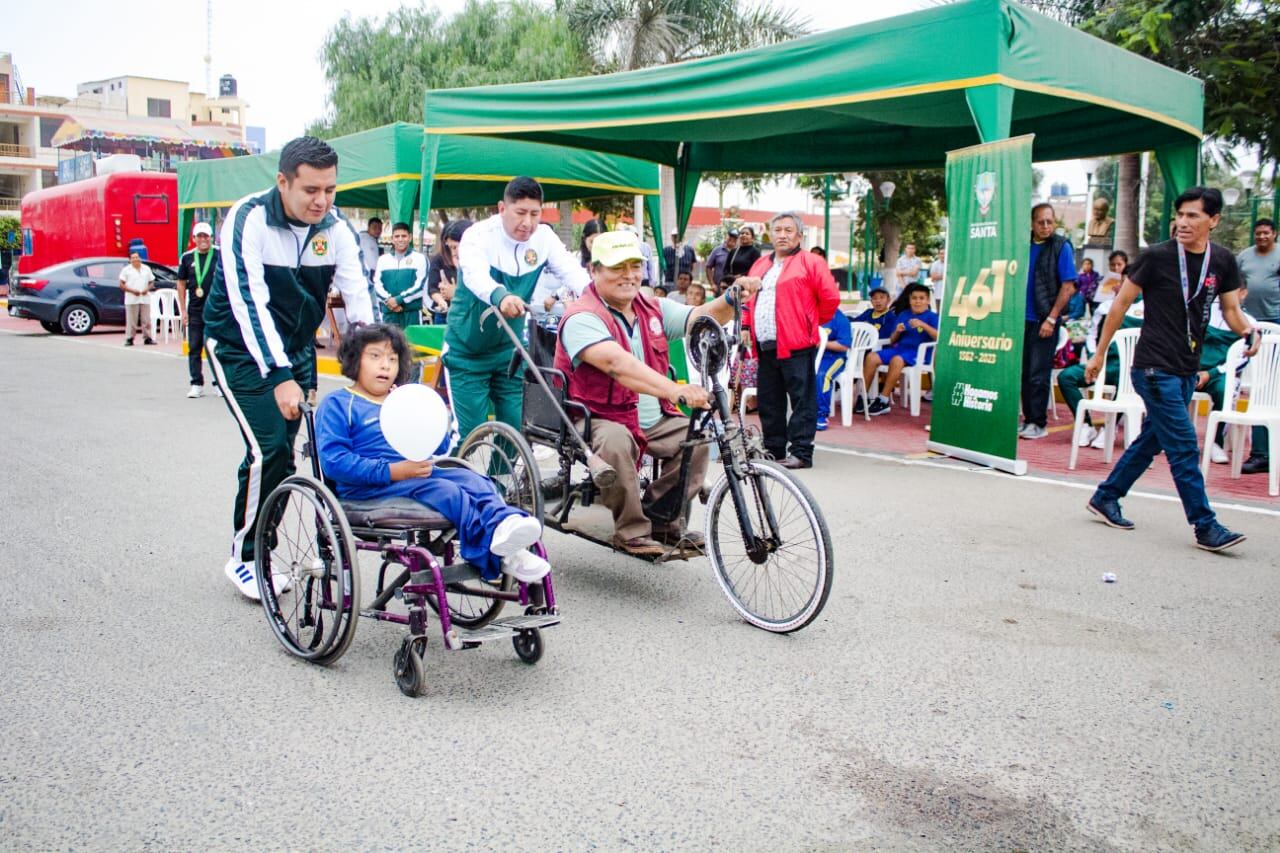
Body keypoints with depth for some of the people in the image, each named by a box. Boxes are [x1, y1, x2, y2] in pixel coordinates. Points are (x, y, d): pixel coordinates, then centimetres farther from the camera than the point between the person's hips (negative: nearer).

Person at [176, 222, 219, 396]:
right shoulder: (187, 257, 6)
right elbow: (181, 284, 11)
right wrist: (183, 310, 5)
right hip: (195, 311, 3)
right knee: (194, 348, 5)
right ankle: (197, 384, 13)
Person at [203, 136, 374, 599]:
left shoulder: (335, 227, -9)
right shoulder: (249, 219, -24)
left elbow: (359, 298, -13)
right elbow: (250, 303, -32)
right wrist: (279, 377, -41)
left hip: (296, 347, 5)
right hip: (241, 348, -5)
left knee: (286, 452, 3)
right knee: (268, 448, -14)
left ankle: (260, 552, 20)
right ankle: (243, 557, 4)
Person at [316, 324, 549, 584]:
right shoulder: (337, 404, 5)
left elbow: (441, 447, 23)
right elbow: (334, 461, -10)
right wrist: (393, 471, -19)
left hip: (417, 473, 7)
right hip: (368, 487, -7)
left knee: (471, 478, -19)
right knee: (444, 490, -30)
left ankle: (505, 522, -46)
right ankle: (497, 556, -46)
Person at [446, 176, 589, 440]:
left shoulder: (544, 237, -5)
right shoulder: (478, 235, -18)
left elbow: (569, 269, -18)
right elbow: (475, 274, -37)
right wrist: (500, 296, -61)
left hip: (508, 350, 4)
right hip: (468, 351, -4)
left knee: (513, 427, 6)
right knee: (470, 431, -7)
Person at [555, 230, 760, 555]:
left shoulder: (653, 309, 9)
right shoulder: (583, 318, -17)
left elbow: (703, 318, 0)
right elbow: (617, 363, -34)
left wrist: (731, 299, -24)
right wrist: (676, 391, -46)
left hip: (653, 420, 7)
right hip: (601, 419, -6)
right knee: (615, 441, -37)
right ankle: (632, 532, -18)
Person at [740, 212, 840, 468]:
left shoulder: (810, 262, -1)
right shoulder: (760, 265, 20)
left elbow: (831, 298, -4)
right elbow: (748, 298, 25)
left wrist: (812, 323, 6)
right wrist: (746, 326, 12)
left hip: (796, 346, -7)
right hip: (765, 347, 7)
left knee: (802, 399, -4)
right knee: (768, 401, 10)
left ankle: (801, 452, -1)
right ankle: (774, 449, 19)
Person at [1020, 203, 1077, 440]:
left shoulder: (1061, 247, -5)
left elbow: (1068, 286, -8)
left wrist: (1051, 319, -13)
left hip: (1044, 320, -5)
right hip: (1022, 318, 5)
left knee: (1039, 375, -2)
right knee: (1023, 372, 9)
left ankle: (1039, 423, 6)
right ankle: (1028, 419, 18)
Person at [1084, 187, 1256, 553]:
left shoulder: (1223, 262, 6)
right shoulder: (1157, 257, -9)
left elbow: (1231, 309, 11)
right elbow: (1121, 304, -3)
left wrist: (1247, 330, -13)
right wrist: (1099, 354, -1)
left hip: (1187, 370, 6)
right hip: (1155, 368, -6)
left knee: (1152, 440, 14)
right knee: (1184, 447, -7)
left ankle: (1104, 498, 27)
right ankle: (1205, 527, -1)